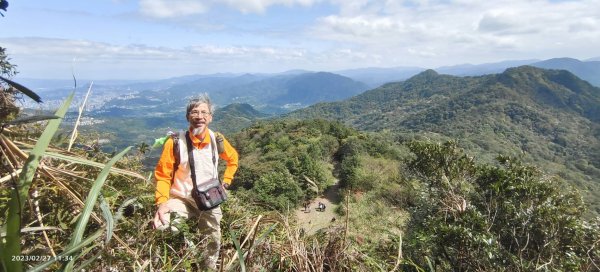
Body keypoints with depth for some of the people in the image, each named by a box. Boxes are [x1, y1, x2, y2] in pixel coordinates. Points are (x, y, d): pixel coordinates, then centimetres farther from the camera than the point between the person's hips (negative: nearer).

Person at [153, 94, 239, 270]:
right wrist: (162, 202, -22)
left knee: (213, 243, 18)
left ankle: (210, 267, 51)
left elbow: (233, 159, 11)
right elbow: (163, 175, -10)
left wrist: (226, 182, 4)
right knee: (160, 225, -31)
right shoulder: (175, 142, -18)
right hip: (181, 199, -2)